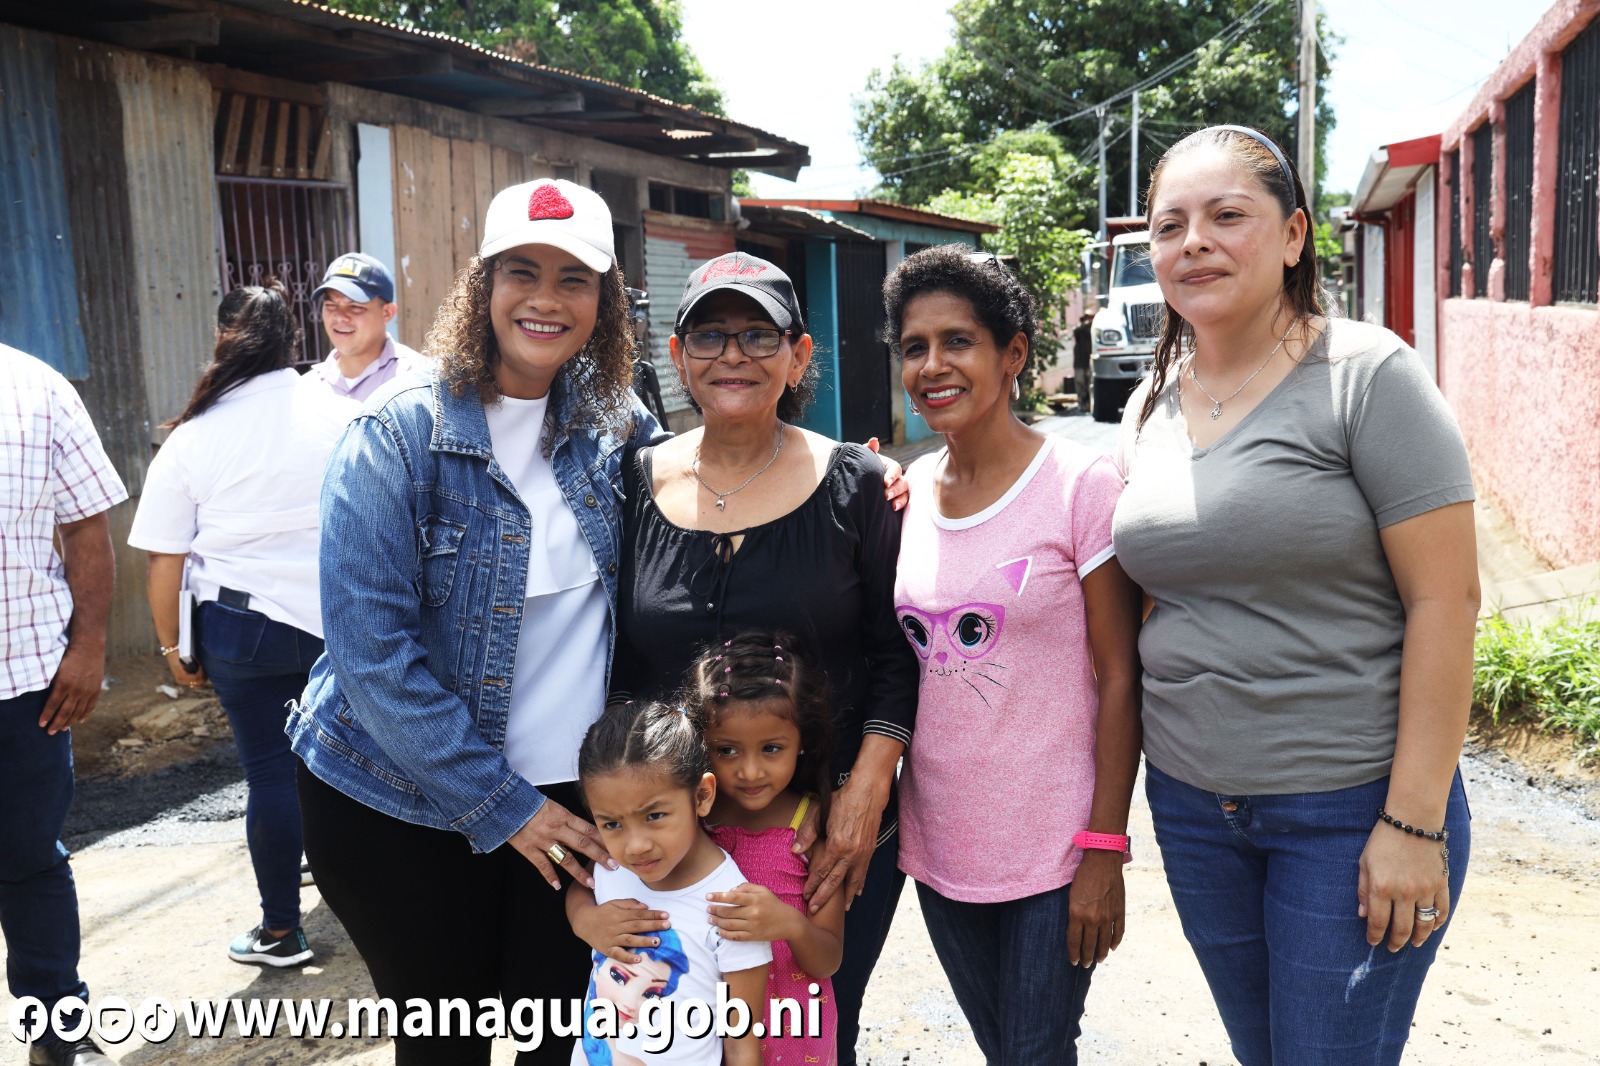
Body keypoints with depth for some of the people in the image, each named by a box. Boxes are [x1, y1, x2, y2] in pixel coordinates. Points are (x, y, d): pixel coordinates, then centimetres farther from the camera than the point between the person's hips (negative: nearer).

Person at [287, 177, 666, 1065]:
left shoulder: (619, 427, -1)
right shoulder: (398, 434, -14)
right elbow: (372, 647, -18)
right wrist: (500, 805, -17)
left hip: (573, 790, 3)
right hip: (400, 803, -3)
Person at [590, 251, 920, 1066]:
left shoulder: (854, 485, -4)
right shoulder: (636, 486, -1)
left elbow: (895, 653, 0)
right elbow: (601, 671, 0)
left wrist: (866, 790, -13)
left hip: (835, 841, -1)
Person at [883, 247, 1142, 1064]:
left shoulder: (1083, 484, -12)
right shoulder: (908, 491, 3)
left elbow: (1119, 679, -11)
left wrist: (1105, 851, -12)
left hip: (1052, 848, -5)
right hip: (936, 842, 5)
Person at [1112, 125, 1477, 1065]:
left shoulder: (1366, 376, -11)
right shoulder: (1151, 406, 6)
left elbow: (1446, 599, -14)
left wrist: (1414, 822, -16)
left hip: (1352, 808, -5)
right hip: (1193, 804, 5)